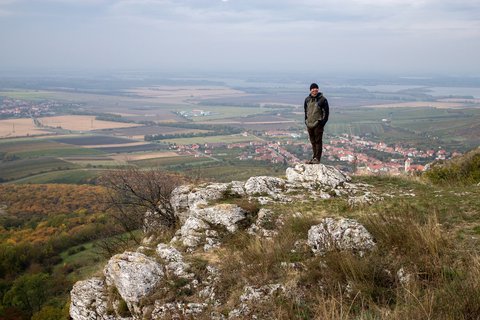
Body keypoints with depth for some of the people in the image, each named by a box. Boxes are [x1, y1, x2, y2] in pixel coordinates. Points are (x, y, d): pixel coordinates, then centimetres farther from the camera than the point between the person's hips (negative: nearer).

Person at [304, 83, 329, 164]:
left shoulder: (322, 99, -5)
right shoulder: (307, 99, 11)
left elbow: (326, 111, -5)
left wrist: (323, 122, -10)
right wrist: (306, 120, 13)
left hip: (318, 124, -5)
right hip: (309, 124, 5)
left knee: (318, 141, -2)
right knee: (313, 141, 13)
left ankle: (317, 158, 2)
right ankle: (314, 157, 23)